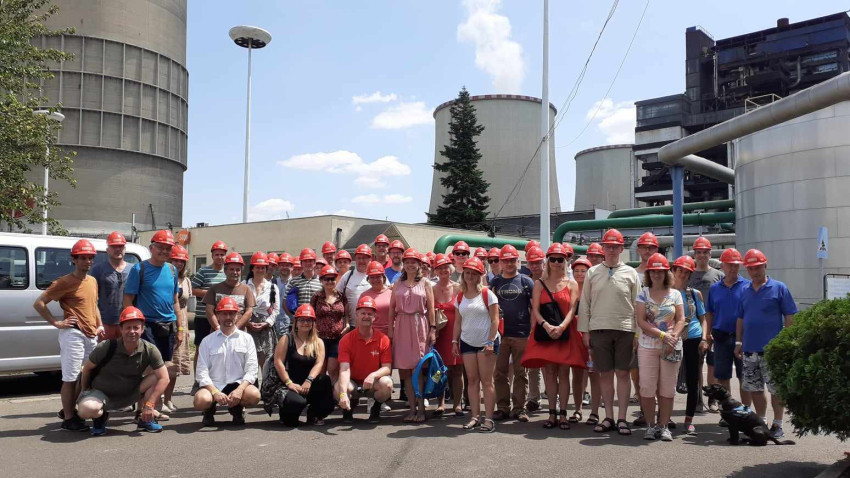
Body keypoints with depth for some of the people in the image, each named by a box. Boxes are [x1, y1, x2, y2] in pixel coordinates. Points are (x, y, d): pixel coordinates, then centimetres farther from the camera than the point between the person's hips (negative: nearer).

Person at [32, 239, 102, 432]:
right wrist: (57, 323, -13)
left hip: (91, 335, 8)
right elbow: (39, 303, -11)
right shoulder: (64, 282, -10)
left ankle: (69, 410, 31)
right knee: (70, 378, -2)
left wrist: (99, 325, 13)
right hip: (73, 334, -8)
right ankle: (68, 418, 6)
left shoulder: (93, 281, 13)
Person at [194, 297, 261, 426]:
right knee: (201, 400, -33)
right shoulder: (207, 341, 7)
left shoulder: (246, 338, 7)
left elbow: (251, 370, -1)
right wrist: (215, 392, -18)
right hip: (213, 385, 0)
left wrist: (239, 390, -18)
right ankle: (210, 411, 8)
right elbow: (202, 372, -2)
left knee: (254, 395, -31)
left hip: (238, 383, 0)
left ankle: (237, 409, 7)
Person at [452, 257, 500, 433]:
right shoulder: (460, 296, 8)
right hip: (467, 342, 4)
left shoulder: (487, 294, -6)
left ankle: (489, 419, 0)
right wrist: (455, 341, 6)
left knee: (486, 381, -3)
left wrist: (491, 342, -15)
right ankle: (475, 417, 11)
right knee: (472, 380, 5)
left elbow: (495, 320, -8)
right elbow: (458, 321, 13)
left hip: (486, 343, -4)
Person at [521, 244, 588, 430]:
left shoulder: (572, 284, 6)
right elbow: (535, 310, 0)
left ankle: (563, 414, 3)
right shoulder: (539, 284, 10)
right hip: (545, 332, 1)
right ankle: (552, 413, 8)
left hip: (566, 333, -1)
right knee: (549, 373, 1)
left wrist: (561, 327, -21)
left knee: (563, 373, -2)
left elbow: (572, 310, -3)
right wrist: (546, 325, -18)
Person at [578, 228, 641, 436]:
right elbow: (585, 303, 8)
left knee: (623, 373, 1)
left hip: (624, 329, -1)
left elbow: (637, 305, 6)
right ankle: (608, 417, 15)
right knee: (605, 374, 6)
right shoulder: (592, 273, 8)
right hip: (599, 329, 1)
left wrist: (638, 333, 0)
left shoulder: (630, 273, 5)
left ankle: (622, 418, 9)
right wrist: (584, 330, 3)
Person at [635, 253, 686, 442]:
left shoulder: (675, 294, 7)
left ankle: (663, 426, 14)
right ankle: (651, 425, 11)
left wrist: (674, 337, -14)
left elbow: (681, 320, 3)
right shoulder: (643, 294, 2)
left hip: (672, 347, 1)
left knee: (667, 389, 4)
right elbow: (640, 321, -6)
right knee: (647, 387, -1)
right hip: (648, 346, -1)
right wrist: (662, 335, -15)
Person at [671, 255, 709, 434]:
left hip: (693, 340, 1)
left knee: (693, 381, 2)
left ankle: (689, 420, 12)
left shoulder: (695, 294, 9)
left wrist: (704, 339, -1)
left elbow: (703, 318, 12)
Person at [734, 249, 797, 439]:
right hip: (749, 350, 5)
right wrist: (738, 342, 11)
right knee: (754, 388, 12)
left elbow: (789, 318, -3)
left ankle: (777, 425, 14)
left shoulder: (779, 288, -3)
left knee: (776, 388, 2)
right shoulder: (744, 291, 11)